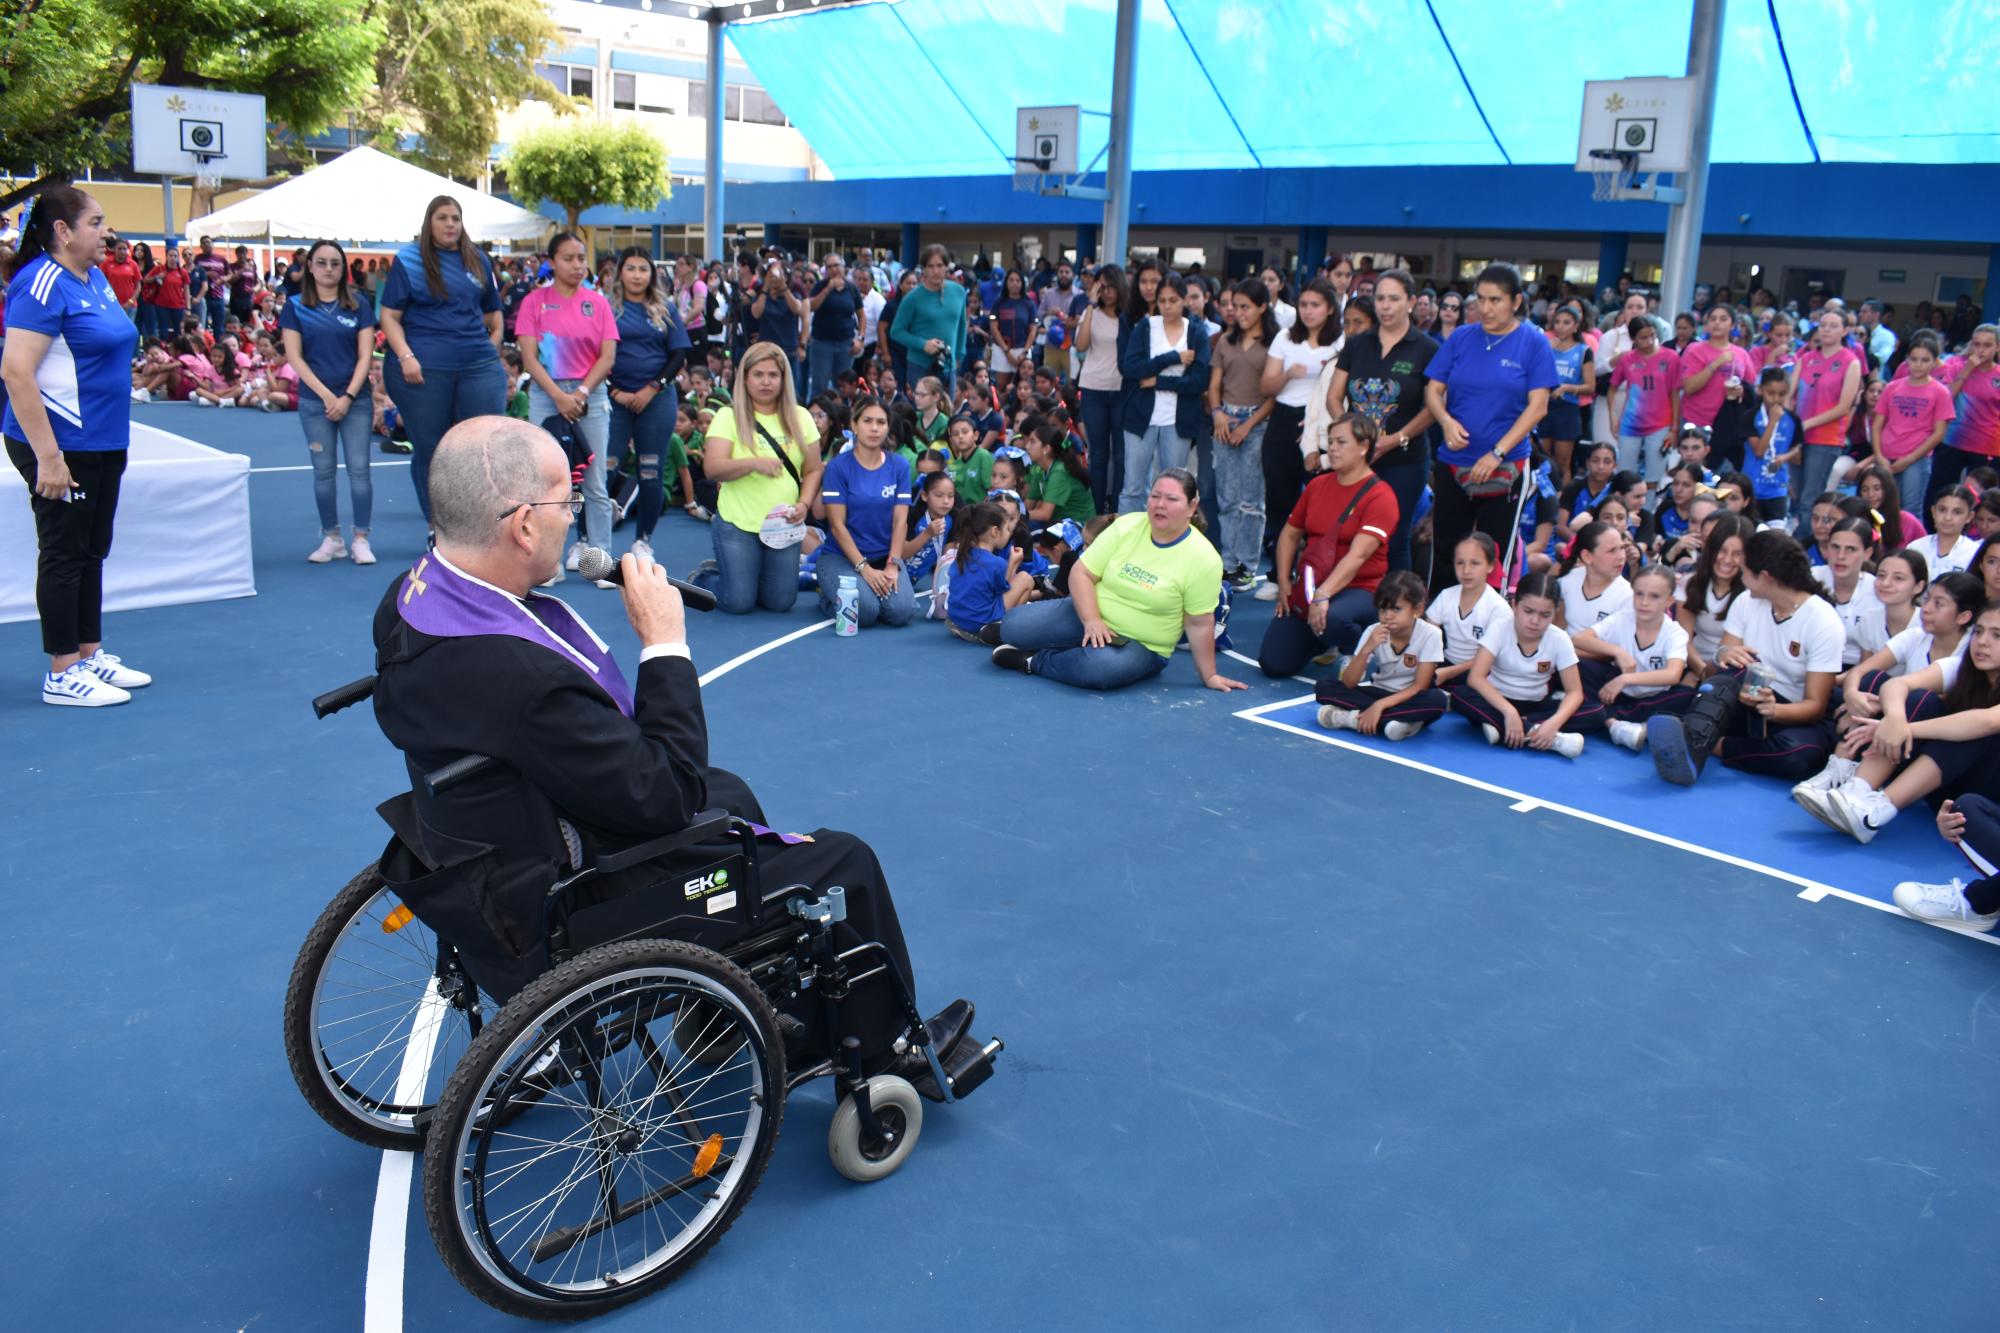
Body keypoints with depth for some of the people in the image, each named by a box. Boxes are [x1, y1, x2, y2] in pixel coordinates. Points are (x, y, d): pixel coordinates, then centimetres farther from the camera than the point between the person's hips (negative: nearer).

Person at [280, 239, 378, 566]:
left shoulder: (359, 306, 4)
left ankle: (360, 539, 3)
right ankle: (331, 538, 14)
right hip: (314, 401, 0)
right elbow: (294, 357, -2)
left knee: (359, 469, -4)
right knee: (323, 471, 5)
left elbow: (365, 355, -1)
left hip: (355, 398, 0)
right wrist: (326, 394, -11)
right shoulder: (295, 307, 3)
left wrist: (348, 397, -11)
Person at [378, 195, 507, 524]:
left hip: (480, 367, 2)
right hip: (423, 370, -2)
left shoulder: (478, 260, 13)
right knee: (430, 451, 5)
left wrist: (492, 348, 9)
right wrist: (405, 356, -12)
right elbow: (389, 315, 0)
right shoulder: (408, 260, 3)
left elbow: (492, 313, 22)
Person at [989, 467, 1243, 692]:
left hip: (1141, 646, -4)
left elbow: (1199, 624, -11)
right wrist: (1091, 621, -22)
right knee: (1013, 627, -11)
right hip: (1089, 616, 4)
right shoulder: (1126, 526, -7)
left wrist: (1209, 676, -9)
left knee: (1098, 666, -38)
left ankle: (1035, 661, -11)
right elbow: (1081, 573, -7)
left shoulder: (1204, 559, -16)